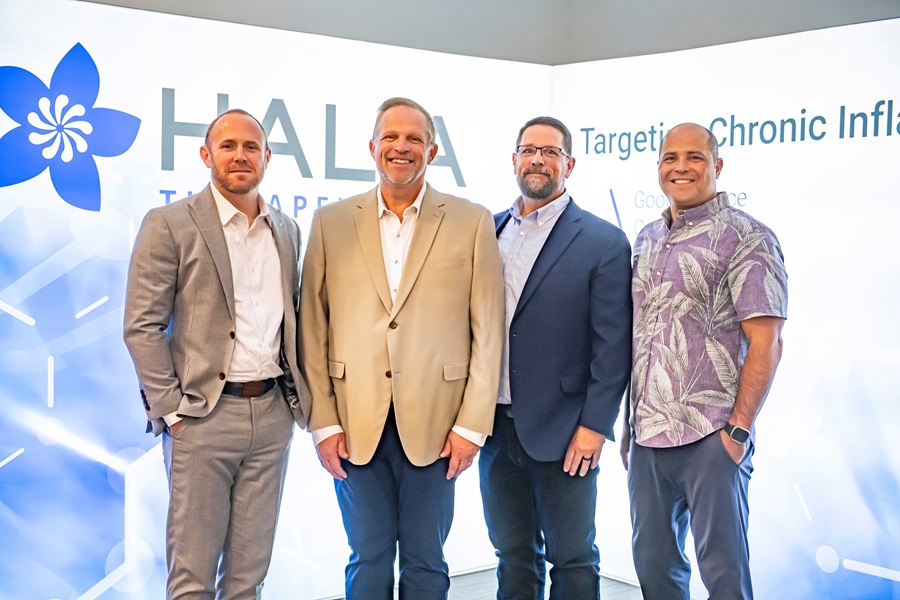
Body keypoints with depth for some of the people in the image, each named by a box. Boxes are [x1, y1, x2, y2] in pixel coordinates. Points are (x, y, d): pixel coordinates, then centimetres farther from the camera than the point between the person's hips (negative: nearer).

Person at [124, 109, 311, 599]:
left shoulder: (286, 230, 12)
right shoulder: (169, 225, -4)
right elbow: (142, 327, -6)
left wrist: (298, 390, 9)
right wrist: (170, 409, -11)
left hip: (273, 411, 5)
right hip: (202, 413, -4)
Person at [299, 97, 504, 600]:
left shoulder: (472, 222, 1)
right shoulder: (332, 223, 5)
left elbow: (488, 332, -1)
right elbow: (314, 330, 4)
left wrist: (472, 425, -5)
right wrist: (323, 422, -1)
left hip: (434, 426, -1)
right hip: (355, 425, 1)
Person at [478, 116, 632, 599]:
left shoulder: (603, 242, -6)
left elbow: (613, 345, -8)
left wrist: (595, 426, -12)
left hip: (563, 433, -4)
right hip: (495, 429, 5)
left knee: (572, 560, 8)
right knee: (513, 558, 16)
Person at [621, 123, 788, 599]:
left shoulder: (746, 237, -5)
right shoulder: (646, 240, 14)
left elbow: (766, 343, -10)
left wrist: (738, 430, -15)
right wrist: (630, 421, 12)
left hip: (710, 437, -6)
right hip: (647, 436, 6)